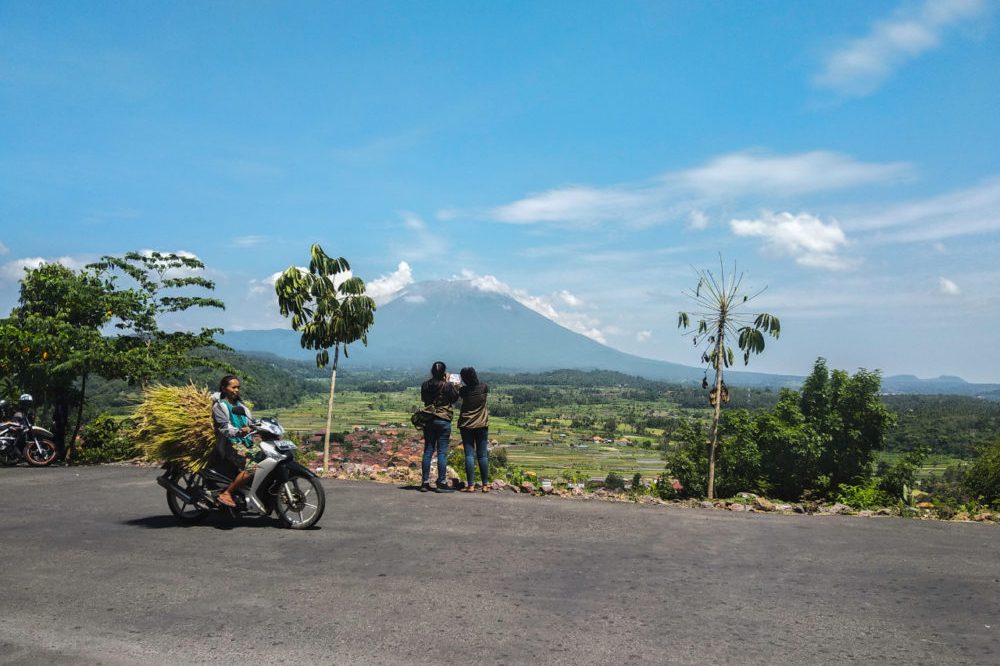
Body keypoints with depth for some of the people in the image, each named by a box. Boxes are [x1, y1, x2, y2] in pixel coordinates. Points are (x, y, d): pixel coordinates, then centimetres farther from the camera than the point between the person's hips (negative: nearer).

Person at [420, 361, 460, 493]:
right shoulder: (447, 386, -13)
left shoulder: (425, 385, 0)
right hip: (443, 420, -4)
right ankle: (441, 483, 1)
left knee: (428, 451, 9)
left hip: (428, 421, 4)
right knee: (442, 452, 0)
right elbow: (455, 397, 3)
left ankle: (425, 482, 11)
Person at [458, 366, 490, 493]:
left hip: (466, 425, -1)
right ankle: (485, 485, 7)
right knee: (482, 455, 5)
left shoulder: (463, 390, -11)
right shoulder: (484, 388, -8)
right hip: (482, 425, 1)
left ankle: (471, 485, -4)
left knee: (469, 455, 0)